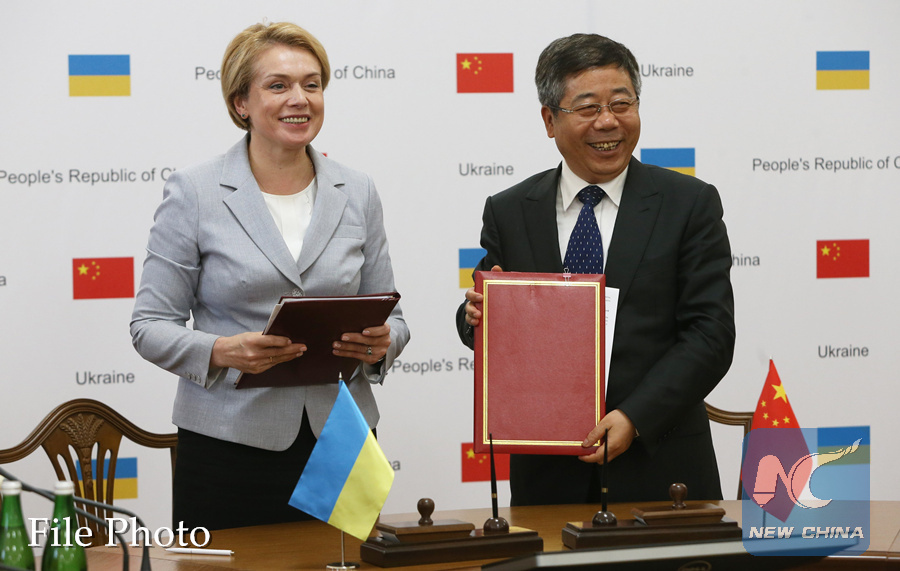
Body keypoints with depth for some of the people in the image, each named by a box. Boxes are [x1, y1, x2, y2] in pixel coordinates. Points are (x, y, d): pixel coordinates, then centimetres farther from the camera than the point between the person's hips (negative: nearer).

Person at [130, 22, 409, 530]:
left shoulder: (358, 193, 9)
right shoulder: (193, 193, -1)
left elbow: (389, 317, 14)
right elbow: (151, 325, -1)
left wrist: (380, 344, -9)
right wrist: (221, 352, -19)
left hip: (341, 441, 3)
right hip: (230, 446, -3)